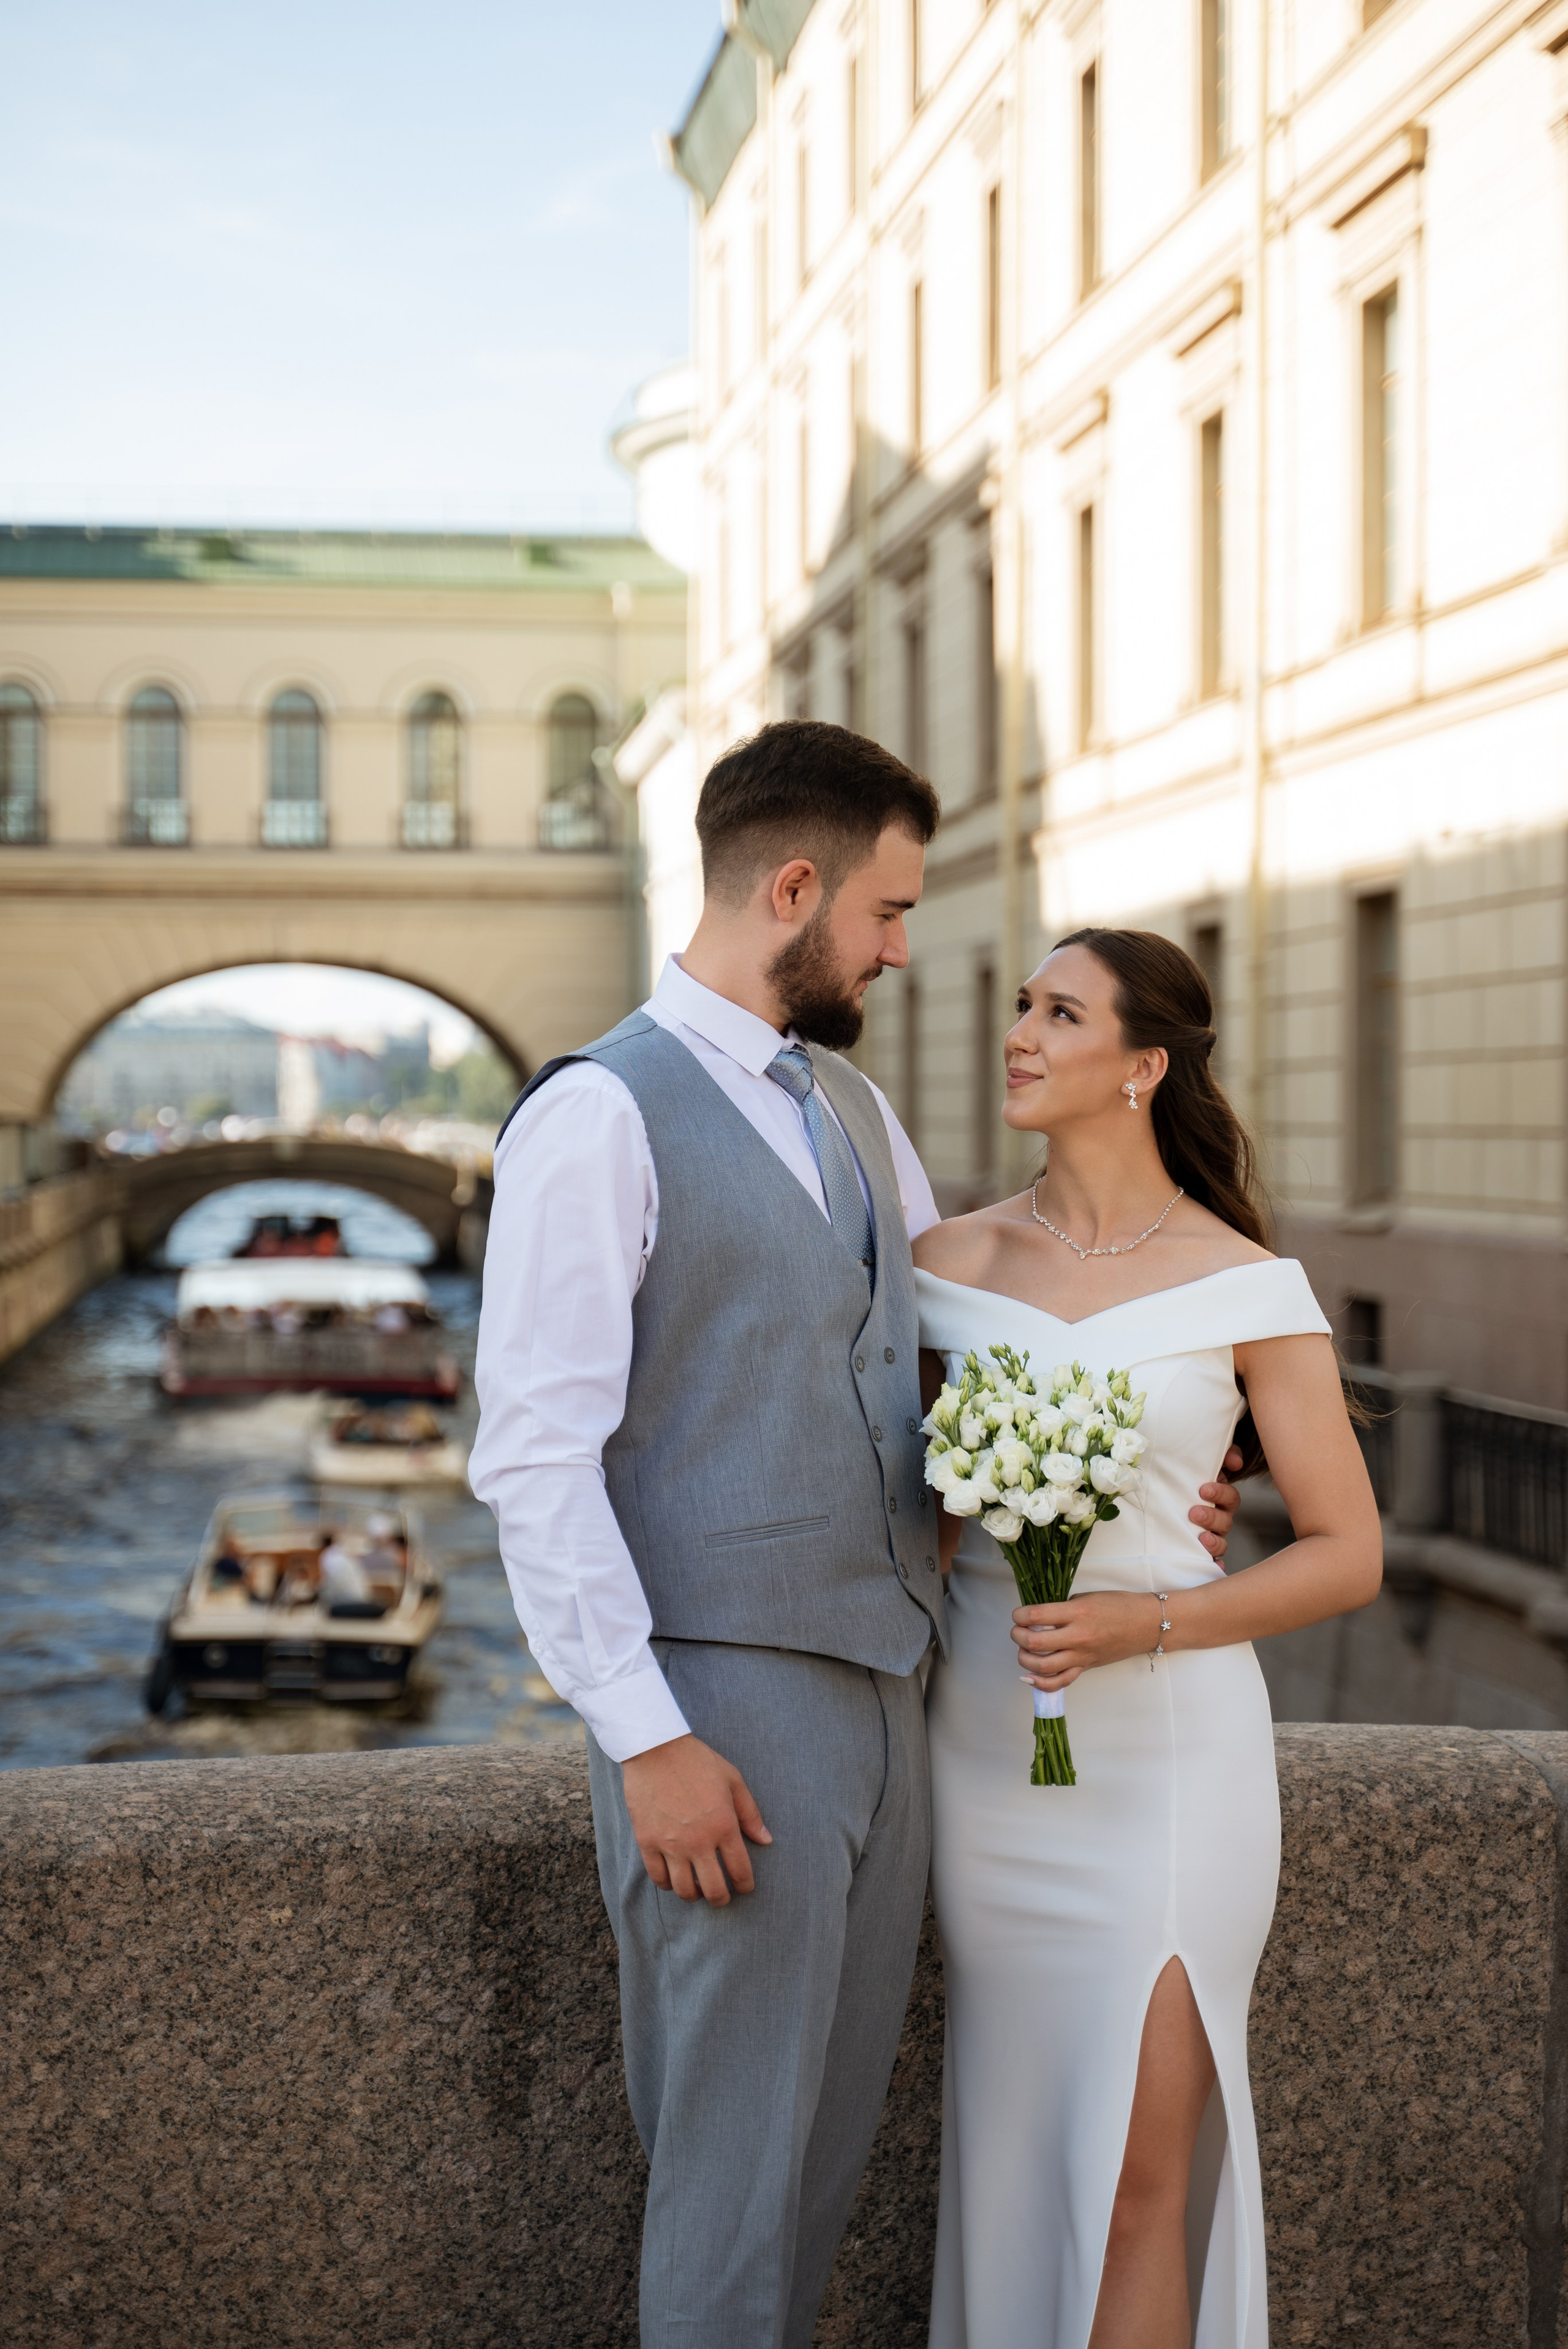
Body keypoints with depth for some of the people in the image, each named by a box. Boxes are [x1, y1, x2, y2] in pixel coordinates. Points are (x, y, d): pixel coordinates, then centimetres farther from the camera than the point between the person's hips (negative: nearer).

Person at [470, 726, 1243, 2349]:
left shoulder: (858, 1114, 15)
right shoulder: (597, 1117, -10)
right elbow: (535, 1460, -15)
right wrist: (647, 1740, -19)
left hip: (879, 1685, 8)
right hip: (725, 1712, -8)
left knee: (836, 2127, 16)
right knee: (733, 2155, 1)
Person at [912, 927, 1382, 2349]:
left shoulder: (1248, 1289, -6)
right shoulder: (953, 1262, 4)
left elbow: (1348, 1556, -4)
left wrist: (1143, 1623, -17)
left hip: (1168, 1763, -3)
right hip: (989, 1750, 4)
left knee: (1137, 2179, -5)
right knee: (1015, 2160, 10)